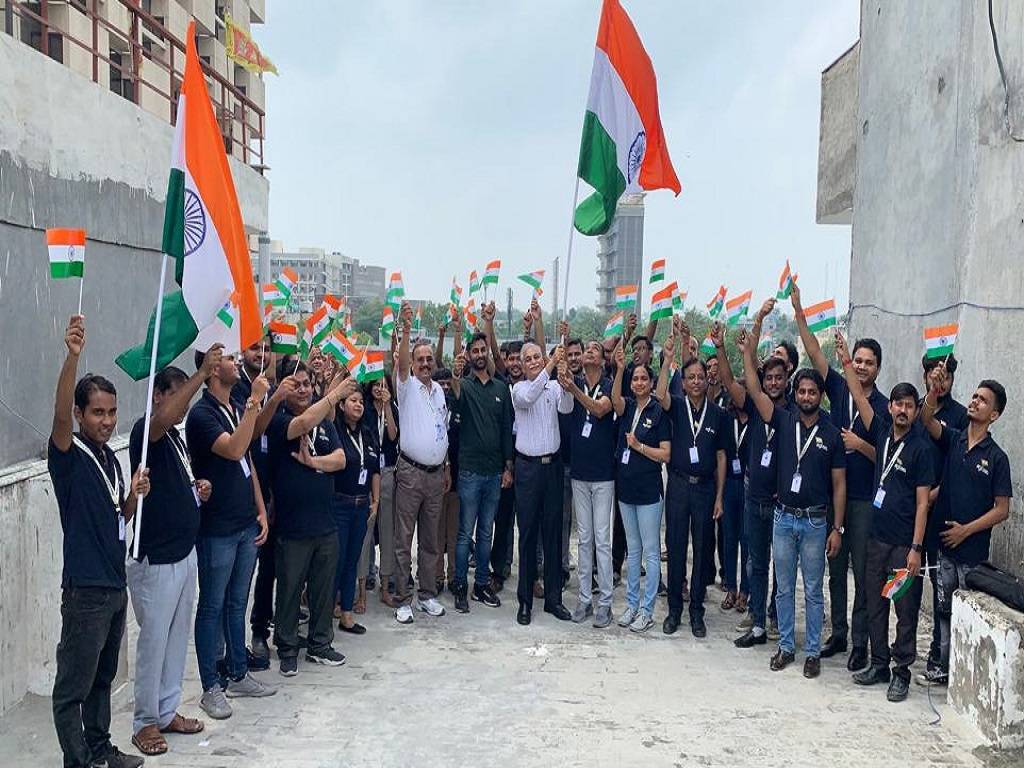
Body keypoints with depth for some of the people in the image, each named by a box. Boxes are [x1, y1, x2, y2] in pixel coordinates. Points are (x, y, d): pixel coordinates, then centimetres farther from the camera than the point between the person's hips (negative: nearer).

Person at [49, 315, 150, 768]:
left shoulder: (110, 457, 11)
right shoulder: (68, 454, -11)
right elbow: (60, 414, -33)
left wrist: (134, 494, -3)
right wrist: (73, 356, -48)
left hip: (115, 584, 8)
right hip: (85, 589, -8)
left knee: (102, 677, 20)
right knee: (73, 685, 3)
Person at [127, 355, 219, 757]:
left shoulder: (176, 437, 12)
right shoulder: (145, 430, -14)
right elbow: (163, 417, -40)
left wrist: (198, 488, 4)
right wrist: (203, 372, -44)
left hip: (184, 552, 9)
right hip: (155, 558, -8)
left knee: (177, 637, 16)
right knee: (153, 640, 3)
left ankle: (168, 711, 28)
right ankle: (145, 722, 16)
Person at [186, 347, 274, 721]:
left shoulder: (236, 410, 11)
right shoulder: (202, 414, -14)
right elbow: (233, 450, -30)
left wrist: (261, 511, 11)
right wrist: (254, 402, -30)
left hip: (246, 525, 8)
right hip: (217, 529, -8)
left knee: (237, 603, 16)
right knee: (212, 607, 3)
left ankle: (238, 675, 27)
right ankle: (211, 687, 12)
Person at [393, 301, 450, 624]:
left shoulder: (440, 390, 13)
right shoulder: (407, 386, -4)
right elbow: (401, 363, -26)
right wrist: (406, 329, -41)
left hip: (435, 473, 5)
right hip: (410, 472, -5)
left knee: (430, 539, 13)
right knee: (403, 540, 0)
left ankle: (428, 595, 22)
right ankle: (402, 600, 7)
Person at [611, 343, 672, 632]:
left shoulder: (659, 411, -7)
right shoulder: (627, 407, 6)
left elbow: (666, 454, -9)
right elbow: (615, 399, -20)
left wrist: (639, 446, -16)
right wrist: (619, 369, -32)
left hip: (649, 490, -5)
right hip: (626, 488, 6)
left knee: (651, 551, 2)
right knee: (632, 549, 14)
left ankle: (647, 611, 8)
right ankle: (632, 604, 23)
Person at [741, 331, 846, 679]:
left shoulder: (832, 434, -5)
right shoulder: (784, 421, 0)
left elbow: (839, 484, -3)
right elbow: (755, 391, -8)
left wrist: (837, 529, -6)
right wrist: (748, 353, -15)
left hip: (815, 522, -2)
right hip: (783, 518, 2)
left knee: (813, 591, 8)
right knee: (784, 589, 11)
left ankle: (813, 651, 19)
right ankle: (786, 646, 23)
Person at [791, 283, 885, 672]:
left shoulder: (883, 406, -4)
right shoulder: (839, 389, 4)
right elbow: (814, 352, -4)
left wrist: (861, 445, -20)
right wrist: (798, 311, -11)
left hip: (866, 499, -3)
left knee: (862, 571, 1)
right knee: (836, 568, 12)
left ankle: (860, 643, 10)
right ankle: (838, 634, 23)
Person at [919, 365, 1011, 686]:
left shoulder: (996, 457, -6)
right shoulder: (953, 440, 5)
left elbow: (1002, 510, -7)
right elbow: (927, 420, -14)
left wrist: (966, 530, -14)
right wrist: (934, 390, -31)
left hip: (973, 551, -4)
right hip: (944, 544, 4)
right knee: (945, 610, 14)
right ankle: (945, 668, 25)